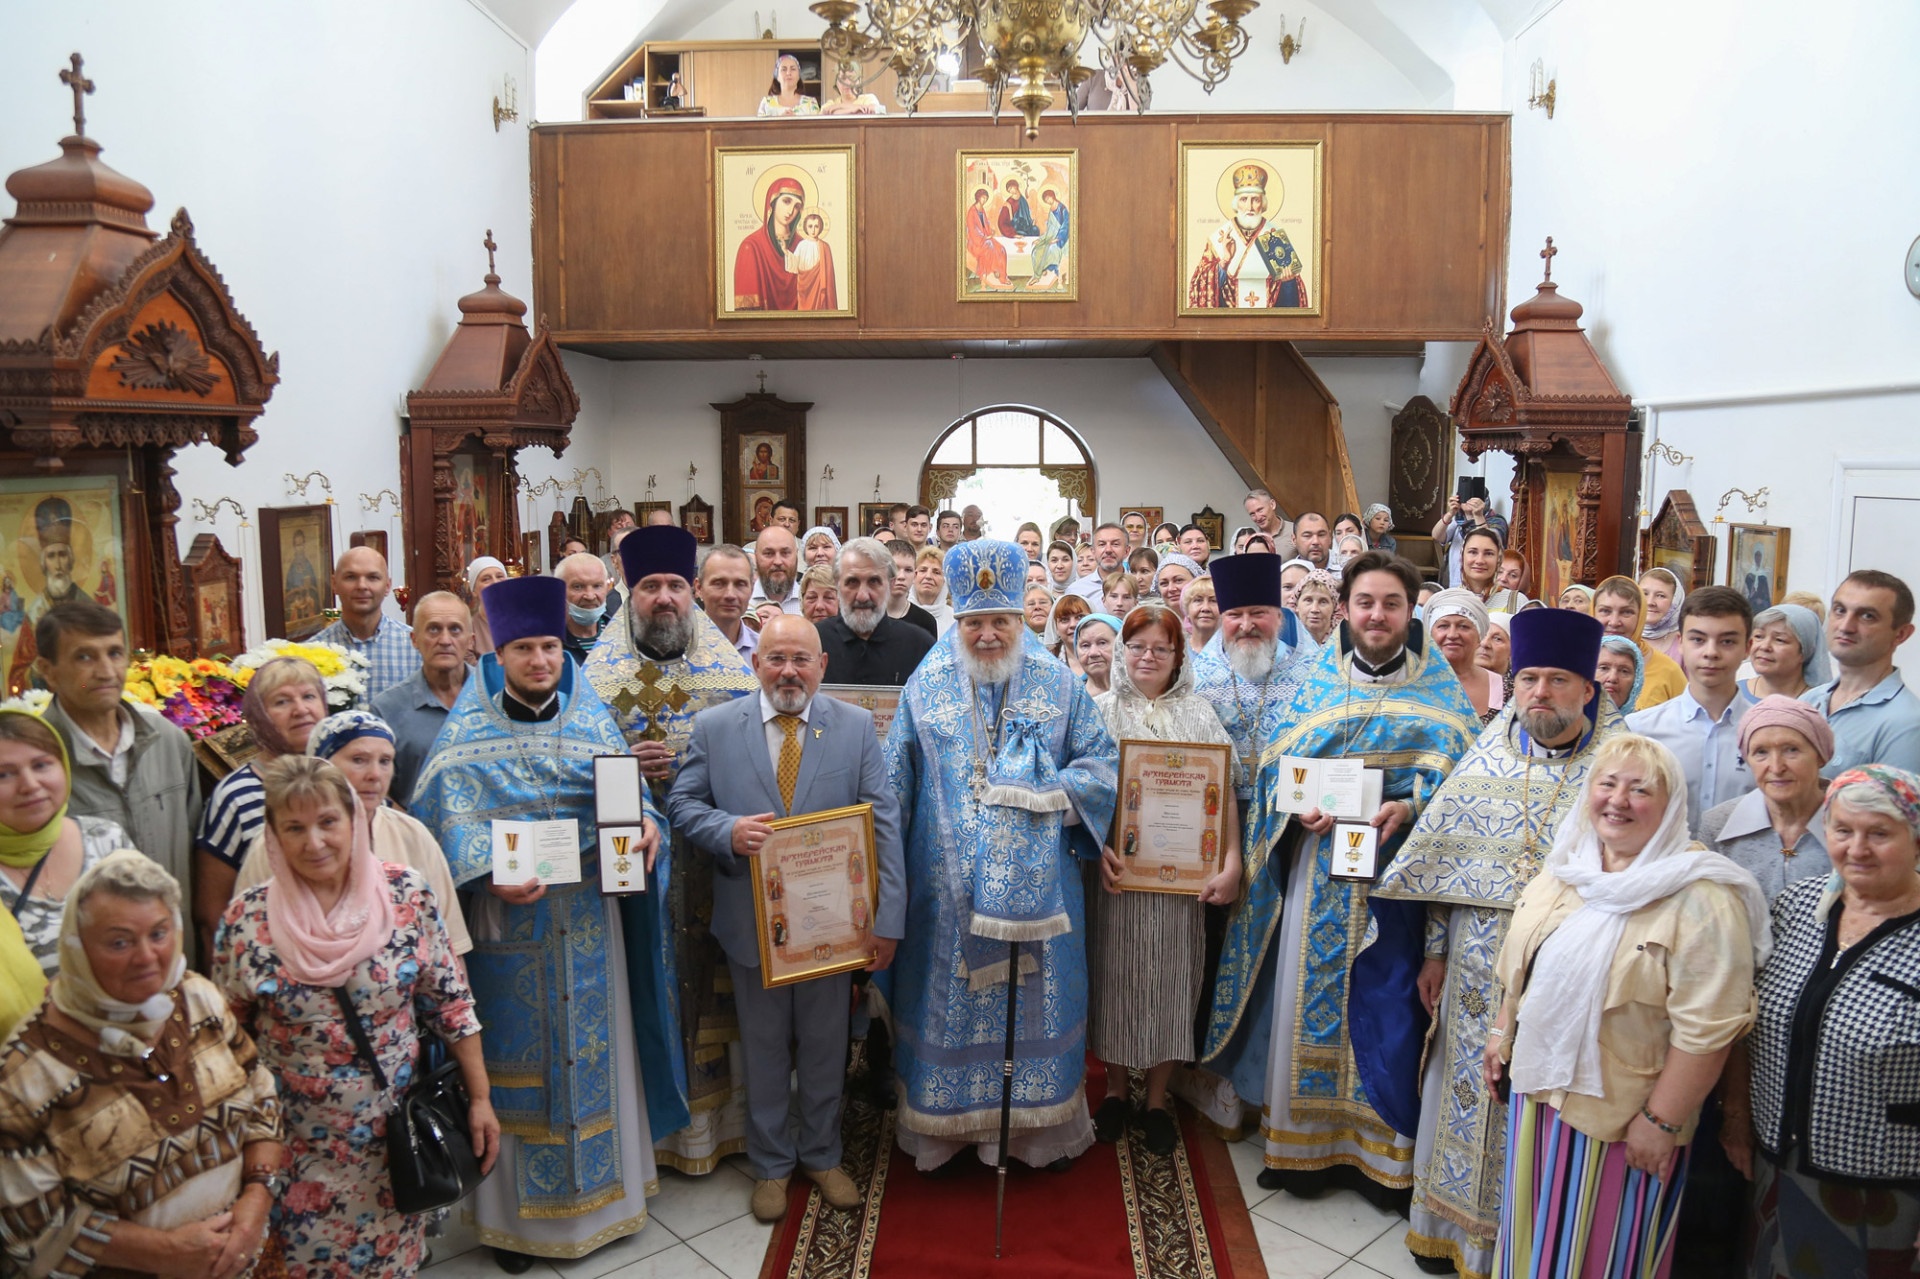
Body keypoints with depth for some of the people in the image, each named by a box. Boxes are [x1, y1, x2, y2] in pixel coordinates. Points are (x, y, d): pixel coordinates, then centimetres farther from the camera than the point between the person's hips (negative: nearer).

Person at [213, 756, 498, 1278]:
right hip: (295, 1147, 0)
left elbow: (451, 1003, -4)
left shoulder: (407, 895, -11)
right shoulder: (245, 920, -11)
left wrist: (479, 1098, -3)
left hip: (397, 1137, 1)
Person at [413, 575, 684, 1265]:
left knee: (593, 1046, 12)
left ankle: (599, 1191, 30)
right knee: (518, 1058, 7)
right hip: (509, 919, -2)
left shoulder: (593, 716, 5)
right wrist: (493, 876, -26)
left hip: (588, 916, 3)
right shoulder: (468, 730, -3)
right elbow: (453, 819, -9)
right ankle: (517, 1208, 23)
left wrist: (644, 826, -17)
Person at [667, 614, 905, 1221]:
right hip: (753, 922, 0)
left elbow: (883, 825, -8)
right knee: (764, 1048, 16)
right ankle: (770, 1164, 36)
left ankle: (822, 1155, 38)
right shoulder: (714, 726, -3)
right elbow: (682, 804, 0)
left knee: (825, 1045, 16)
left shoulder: (857, 726, -5)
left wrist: (888, 919, -13)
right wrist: (727, 831, -22)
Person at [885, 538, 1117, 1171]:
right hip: (949, 887, 0)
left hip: (1036, 885, 1)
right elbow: (893, 786, 5)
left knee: (1037, 996, 9)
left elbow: (1103, 760, 3)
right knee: (951, 1000, 8)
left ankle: (1043, 1123, 27)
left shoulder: (1058, 684, 2)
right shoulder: (926, 687, 2)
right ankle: (945, 1122, 25)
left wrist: (1049, 796, -14)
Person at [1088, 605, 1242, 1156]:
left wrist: (1230, 863, -8)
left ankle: (1157, 1098, 21)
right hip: (1116, 868, 0)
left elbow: (1224, 792, 1)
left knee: (1170, 977, 6)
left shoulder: (1200, 713, 6)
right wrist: (1096, 848, -16)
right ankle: (1116, 1088, 24)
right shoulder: (1101, 710, 4)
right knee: (1115, 973, 6)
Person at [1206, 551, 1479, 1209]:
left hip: (1398, 868, -1)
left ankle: (1384, 1152, 19)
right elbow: (1277, 763, 6)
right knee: (1310, 998, 6)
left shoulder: (1439, 687, 4)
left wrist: (1408, 808, -19)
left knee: (1386, 1004, 3)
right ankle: (1308, 1142, 21)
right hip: (1320, 867, 2)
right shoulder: (1314, 681, 7)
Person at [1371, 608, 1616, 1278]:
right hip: (1480, 971, 3)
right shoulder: (1486, 759, 2)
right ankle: (1455, 1222, 32)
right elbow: (1443, 864, 5)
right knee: (1472, 1086, 14)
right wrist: (1434, 952, 4)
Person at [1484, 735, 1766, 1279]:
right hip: (1537, 1085, 6)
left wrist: (1663, 1120, -20)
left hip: (1620, 1111, -6)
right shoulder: (1566, 866, 3)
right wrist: (1503, 1031, 17)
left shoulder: (1700, 898, -21)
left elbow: (1706, 1026, -22)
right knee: (1535, 1233, 20)